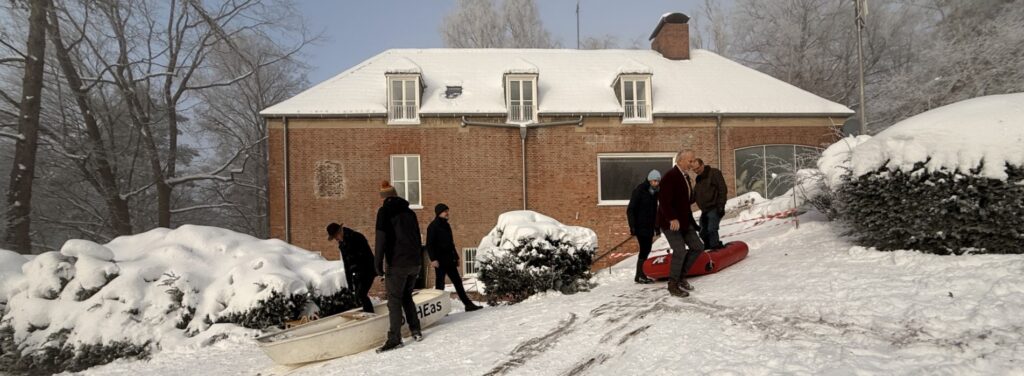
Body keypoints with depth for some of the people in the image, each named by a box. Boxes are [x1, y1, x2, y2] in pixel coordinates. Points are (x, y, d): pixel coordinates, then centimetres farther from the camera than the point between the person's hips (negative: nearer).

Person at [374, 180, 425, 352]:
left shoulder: (385, 211, -3)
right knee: (407, 296, 19)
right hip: (415, 262, 6)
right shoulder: (409, 212, 15)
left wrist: (378, 264, -12)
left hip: (397, 264, -6)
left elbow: (381, 239, -13)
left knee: (394, 300, -2)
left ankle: (394, 339, -6)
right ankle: (416, 331, 16)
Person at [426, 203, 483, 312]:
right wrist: (433, 259, -22)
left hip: (450, 260, 8)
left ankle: (468, 304, 12)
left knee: (458, 282, 9)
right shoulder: (433, 226, -8)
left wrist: (455, 257, 20)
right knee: (440, 285, -3)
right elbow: (429, 244, -14)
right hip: (440, 261, -8)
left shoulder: (446, 225, 17)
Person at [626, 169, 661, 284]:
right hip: (640, 226, -8)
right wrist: (632, 227, -19)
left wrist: (656, 227, 18)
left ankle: (640, 274, 15)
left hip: (649, 226, 8)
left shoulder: (654, 192, 11)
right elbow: (630, 210, -13)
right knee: (644, 250, -11)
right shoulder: (639, 191, -11)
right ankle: (639, 276, -3)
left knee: (647, 250, 7)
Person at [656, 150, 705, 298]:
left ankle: (681, 276, 21)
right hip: (671, 222, -9)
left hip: (684, 221, 10)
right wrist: (672, 219, -30)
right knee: (680, 251, -13)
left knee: (698, 247, 9)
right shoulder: (670, 176, -17)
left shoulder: (686, 177, 12)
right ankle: (673, 285, 2)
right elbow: (664, 200, -25)